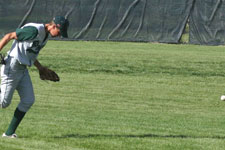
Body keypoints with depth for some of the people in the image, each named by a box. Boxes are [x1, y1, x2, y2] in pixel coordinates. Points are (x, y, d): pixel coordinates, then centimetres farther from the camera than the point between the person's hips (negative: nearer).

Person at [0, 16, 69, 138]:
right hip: (12, 67, -9)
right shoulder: (34, 30, -18)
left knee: (28, 100, 1)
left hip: (23, 69, 9)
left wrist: (40, 68, 30)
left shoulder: (45, 36, 12)